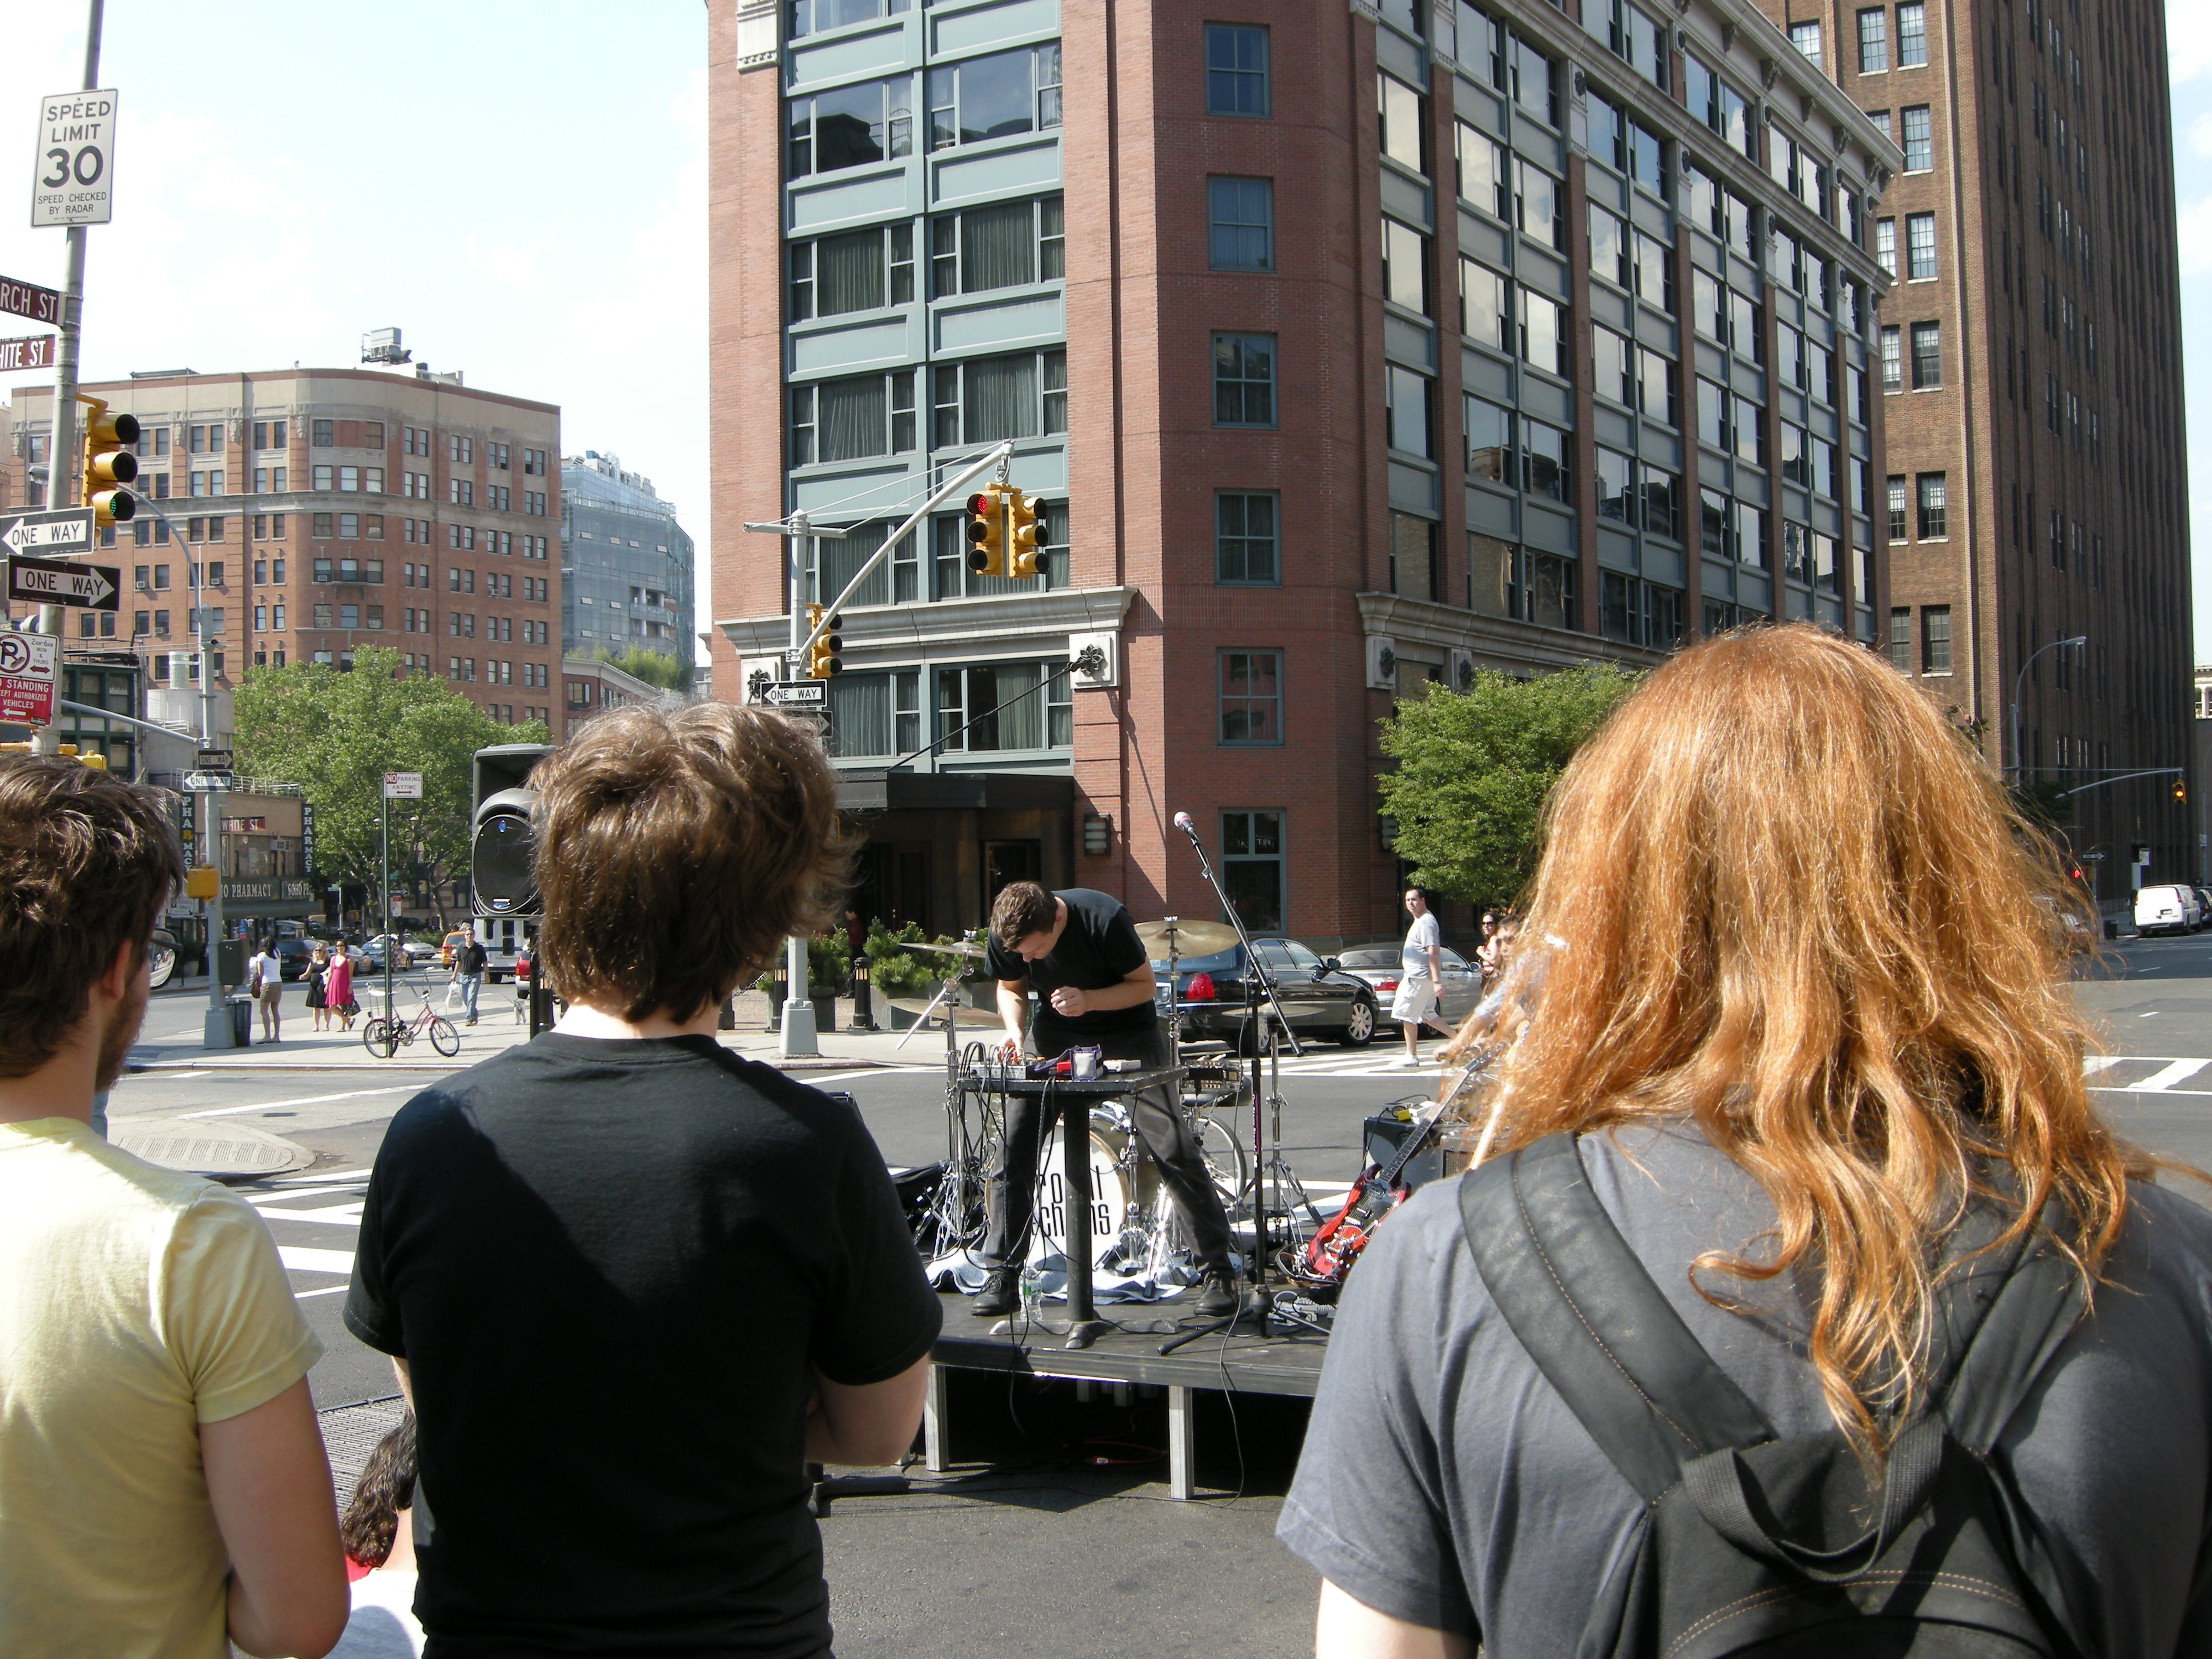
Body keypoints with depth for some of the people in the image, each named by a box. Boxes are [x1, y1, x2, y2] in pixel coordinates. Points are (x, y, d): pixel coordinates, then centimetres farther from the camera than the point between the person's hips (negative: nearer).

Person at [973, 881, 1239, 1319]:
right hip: (1053, 1037, 4)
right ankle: (1000, 1278, 6)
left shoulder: (1104, 919, -29)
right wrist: (1015, 1028, -17)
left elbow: (1144, 985, -16)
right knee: (1013, 1147, -5)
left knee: (1172, 1147, -12)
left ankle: (1217, 1272, -1)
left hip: (1125, 1032, -3)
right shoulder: (1005, 935, -17)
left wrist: (1088, 1000, -31)